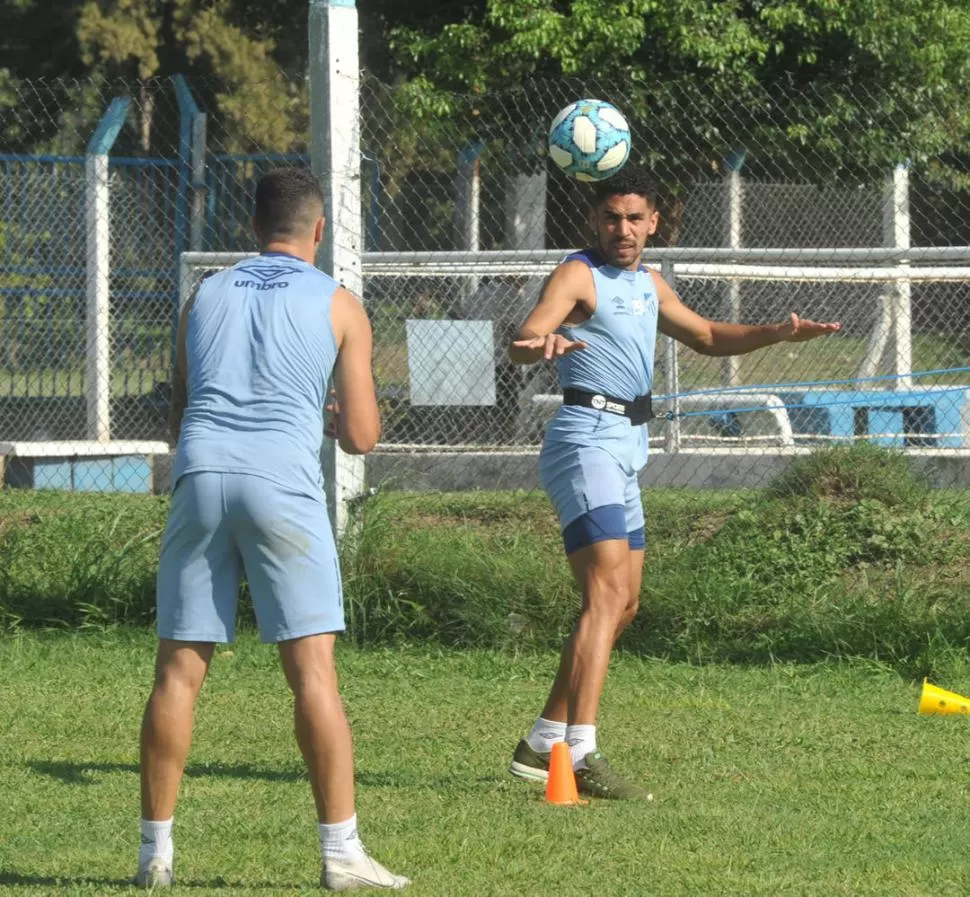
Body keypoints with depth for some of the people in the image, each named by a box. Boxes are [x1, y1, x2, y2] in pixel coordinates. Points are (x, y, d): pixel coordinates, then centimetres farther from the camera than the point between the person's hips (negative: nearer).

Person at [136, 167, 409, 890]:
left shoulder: (206, 296, 18)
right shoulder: (338, 306, 9)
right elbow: (363, 436, 7)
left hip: (200, 477, 3)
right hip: (282, 481, -3)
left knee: (180, 669, 6)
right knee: (314, 669, -3)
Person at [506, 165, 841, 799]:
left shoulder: (648, 285, 17)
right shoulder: (580, 275, -9)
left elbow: (707, 337, 32)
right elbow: (523, 339, -26)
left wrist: (776, 334, 17)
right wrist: (542, 343, -49)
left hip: (624, 450, 10)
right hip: (587, 441, -10)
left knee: (623, 605, 15)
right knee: (607, 593, -23)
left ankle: (543, 745, 24)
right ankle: (581, 752, -33)